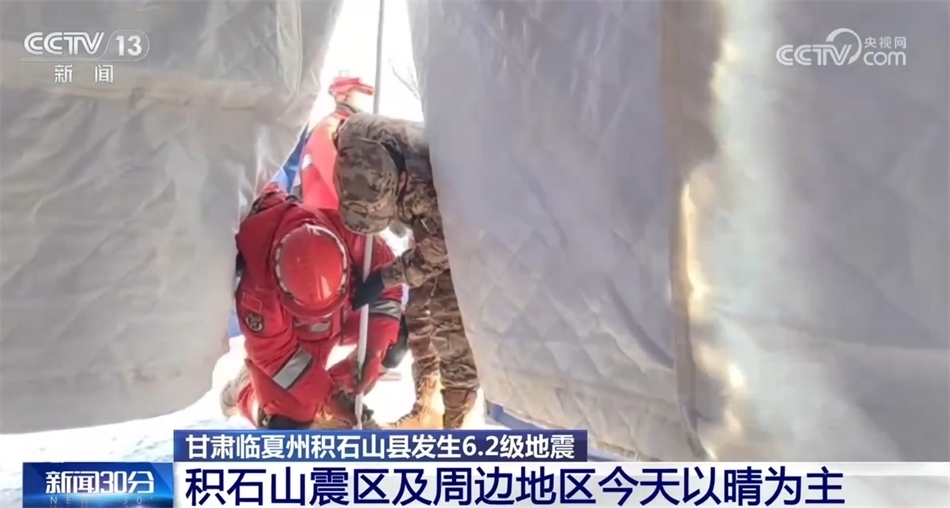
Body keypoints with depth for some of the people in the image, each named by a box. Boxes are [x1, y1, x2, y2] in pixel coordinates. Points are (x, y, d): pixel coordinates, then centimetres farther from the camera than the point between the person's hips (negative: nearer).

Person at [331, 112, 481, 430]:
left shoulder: (434, 177, -44)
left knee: (452, 327, -11)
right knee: (417, 318, 10)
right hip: (431, 227, 7)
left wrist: (386, 278, -23)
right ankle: (425, 410, 24)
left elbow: (440, 248, -28)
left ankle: (455, 425, 0)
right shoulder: (355, 141, -26)